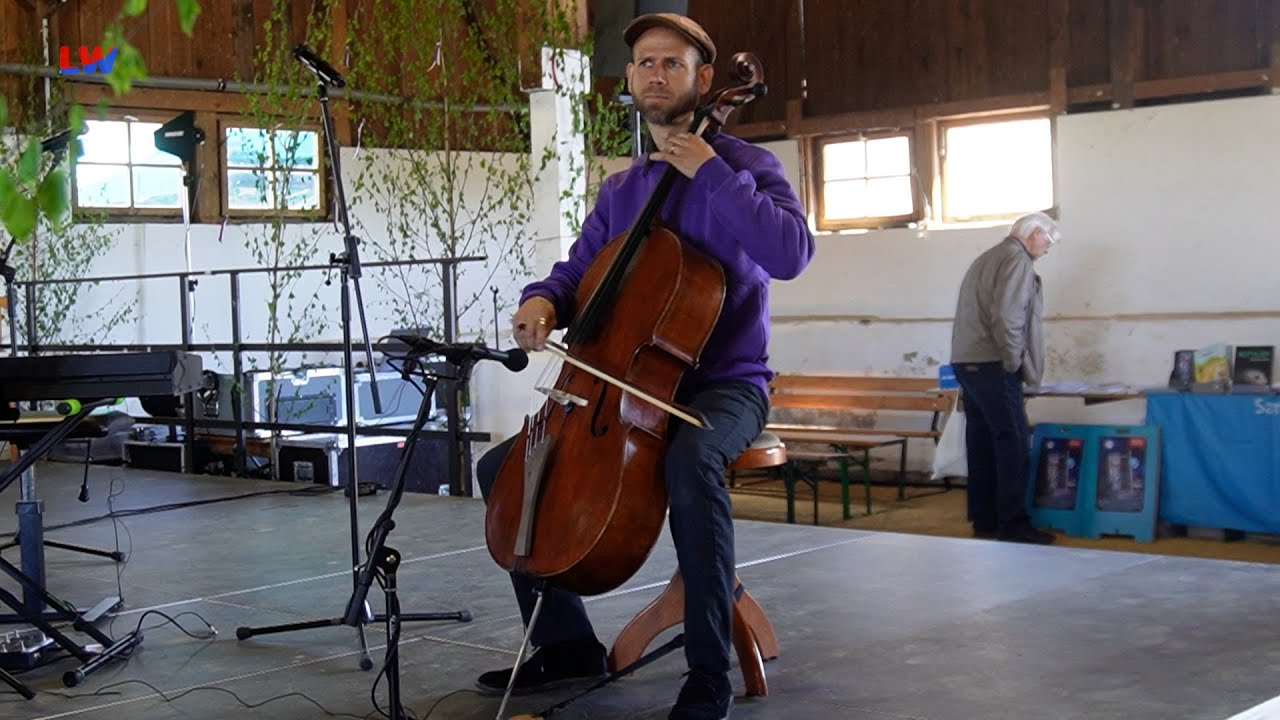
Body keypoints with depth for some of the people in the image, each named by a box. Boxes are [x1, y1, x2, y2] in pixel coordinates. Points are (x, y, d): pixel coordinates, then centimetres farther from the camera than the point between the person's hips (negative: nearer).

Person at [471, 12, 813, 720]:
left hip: (724, 385, -7)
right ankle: (566, 643, 9)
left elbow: (790, 253, -21)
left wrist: (711, 173, -20)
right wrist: (543, 299, -11)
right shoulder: (619, 189, 15)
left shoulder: (743, 165, -3)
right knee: (500, 466, -1)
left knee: (689, 463, -40)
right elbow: (579, 270, 13)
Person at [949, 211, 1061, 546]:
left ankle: (984, 521, 14)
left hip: (966, 363, 10)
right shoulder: (1017, 260, -8)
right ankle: (1013, 524, -8)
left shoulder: (986, 259, 22)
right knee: (1014, 444, -8)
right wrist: (1013, 362, -12)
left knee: (982, 444, 11)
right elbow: (1007, 316, -20)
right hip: (992, 366, -10)